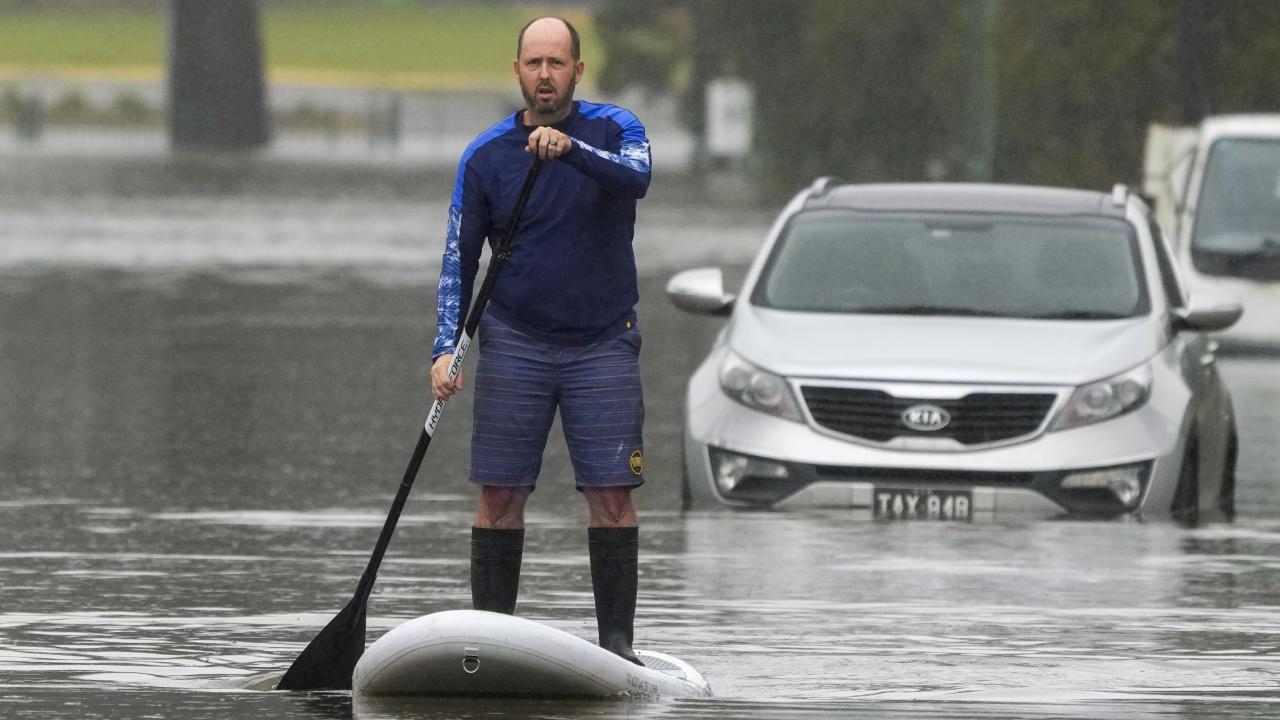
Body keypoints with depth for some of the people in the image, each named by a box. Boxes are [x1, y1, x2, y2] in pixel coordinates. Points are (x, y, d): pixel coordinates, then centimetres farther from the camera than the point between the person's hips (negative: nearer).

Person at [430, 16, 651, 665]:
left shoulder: (612, 129, 0)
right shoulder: (486, 155, 2)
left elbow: (635, 178, -23)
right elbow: (459, 258, 3)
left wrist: (570, 149, -40)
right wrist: (446, 349, -9)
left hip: (603, 342, -1)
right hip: (514, 343, 1)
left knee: (611, 492, -4)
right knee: (500, 493, -2)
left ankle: (616, 640, 1)